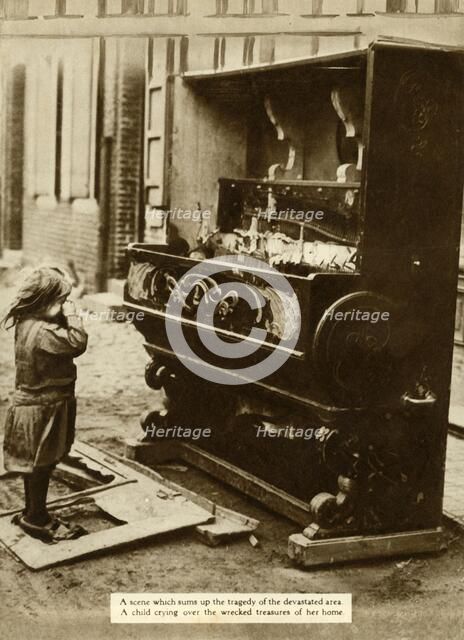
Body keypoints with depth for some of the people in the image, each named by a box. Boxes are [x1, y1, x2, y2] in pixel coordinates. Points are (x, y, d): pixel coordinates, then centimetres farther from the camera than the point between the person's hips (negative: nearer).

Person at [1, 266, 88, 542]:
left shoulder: (27, 322, 2)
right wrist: (71, 315, -18)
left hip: (33, 402, 9)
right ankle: (36, 519, 17)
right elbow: (78, 343, -28)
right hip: (44, 408, -9)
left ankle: (33, 514, 33)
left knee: (36, 463, 20)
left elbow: (61, 340, 9)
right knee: (41, 463, 4)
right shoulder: (43, 331, -28)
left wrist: (64, 317, -6)